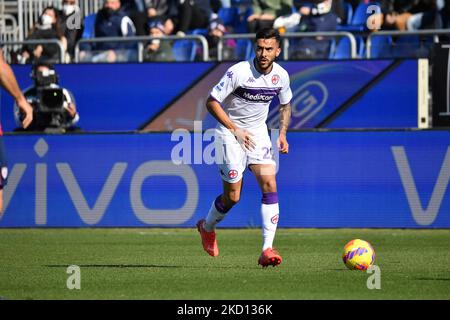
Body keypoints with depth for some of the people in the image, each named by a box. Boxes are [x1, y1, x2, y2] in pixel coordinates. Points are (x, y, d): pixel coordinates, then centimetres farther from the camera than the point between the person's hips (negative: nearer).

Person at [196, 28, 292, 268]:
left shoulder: (281, 75, -4)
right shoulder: (239, 72, -21)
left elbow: (285, 105, 16)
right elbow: (212, 102, -15)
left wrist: (282, 134, 1)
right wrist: (235, 130, -18)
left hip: (258, 132, 4)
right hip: (230, 132, -4)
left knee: (270, 185, -14)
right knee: (232, 196, -3)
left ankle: (267, 249, -15)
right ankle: (207, 227, 29)